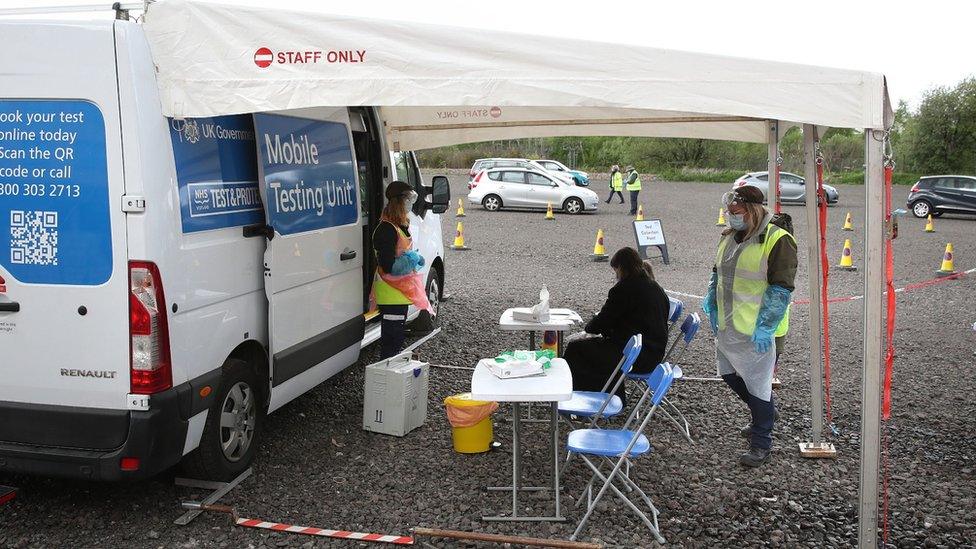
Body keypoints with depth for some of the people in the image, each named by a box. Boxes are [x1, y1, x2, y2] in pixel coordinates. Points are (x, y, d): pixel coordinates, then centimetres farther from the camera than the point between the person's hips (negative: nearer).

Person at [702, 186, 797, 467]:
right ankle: (765, 414, 43)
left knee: (758, 384, 2)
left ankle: (761, 444, 17)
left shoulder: (778, 240, -15)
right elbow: (717, 273, 21)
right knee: (729, 374, 19)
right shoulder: (729, 236, 9)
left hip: (755, 330, -8)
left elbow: (781, 289, -17)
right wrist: (711, 307, 17)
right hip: (726, 325, 8)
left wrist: (765, 326, -19)